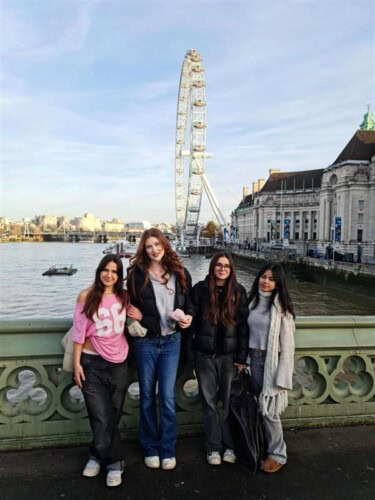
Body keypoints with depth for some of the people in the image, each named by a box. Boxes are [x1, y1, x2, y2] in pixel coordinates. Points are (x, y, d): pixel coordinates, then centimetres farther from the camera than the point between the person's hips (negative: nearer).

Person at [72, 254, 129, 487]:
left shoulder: (124, 297, 2)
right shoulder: (86, 296, -6)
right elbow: (79, 332, -5)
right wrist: (77, 363, -6)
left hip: (118, 363, 3)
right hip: (92, 363, -2)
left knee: (112, 417, 11)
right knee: (102, 419, 1)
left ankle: (98, 456, 31)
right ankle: (115, 462, 22)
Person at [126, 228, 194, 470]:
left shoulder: (180, 273, 2)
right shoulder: (137, 273, -4)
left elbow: (189, 302, 11)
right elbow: (131, 306, 4)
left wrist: (188, 317, -7)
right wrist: (138, 318, -14)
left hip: (171, 341, 1)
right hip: (145, 341, -1)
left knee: (167, 397, 3)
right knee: (147, 396, 11)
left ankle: (168, 450, 20)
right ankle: (150, 448, 28)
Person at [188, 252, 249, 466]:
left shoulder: (238, 291, -1)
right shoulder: (200, 289, -2)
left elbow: (243, 325, -2)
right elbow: (192, 321, -1)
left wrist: (242, 357, -5)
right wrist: (190, 352, -4)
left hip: (229, 354, 0)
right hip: (205, 354, 0)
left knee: (229, 401, 8)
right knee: (209, 401, 9)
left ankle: (229, 445, 25)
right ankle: (214, 447, 22)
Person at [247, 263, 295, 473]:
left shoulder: (281, 306, -11)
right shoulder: (253, 300, 5)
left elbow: (287, 342, -11)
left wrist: (282, 373, -14)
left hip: (273, 360, -5)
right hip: (255, 358, 5)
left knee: (269, 409, 0)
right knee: (259, 406, 13)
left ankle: (278, 454, 19)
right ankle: (262, 445, 32)